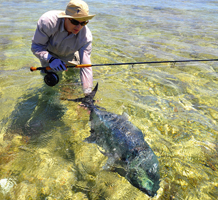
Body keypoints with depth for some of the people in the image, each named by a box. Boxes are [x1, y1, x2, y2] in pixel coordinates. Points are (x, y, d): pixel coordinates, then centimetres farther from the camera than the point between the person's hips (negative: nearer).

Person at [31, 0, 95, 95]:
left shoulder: (86, 36, -34)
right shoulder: (48, 20, -40)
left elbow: (86, 66, -34)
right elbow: (36, 46, -29)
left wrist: (88, 94, -39)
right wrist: (50, 59, -50)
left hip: (69, 57, 2)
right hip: (49, 54, -1)